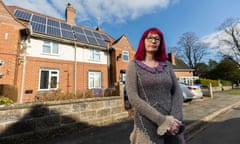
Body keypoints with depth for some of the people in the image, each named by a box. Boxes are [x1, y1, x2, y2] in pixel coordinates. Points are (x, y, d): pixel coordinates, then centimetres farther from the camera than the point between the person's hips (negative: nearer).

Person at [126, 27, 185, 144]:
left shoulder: (166, 64, 6)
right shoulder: (134, 65, -6)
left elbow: (177, 92, 2)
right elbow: (133, 98, -14)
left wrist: (175, 119, -12)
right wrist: (163, 120, -16)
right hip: (147, 126, -3)